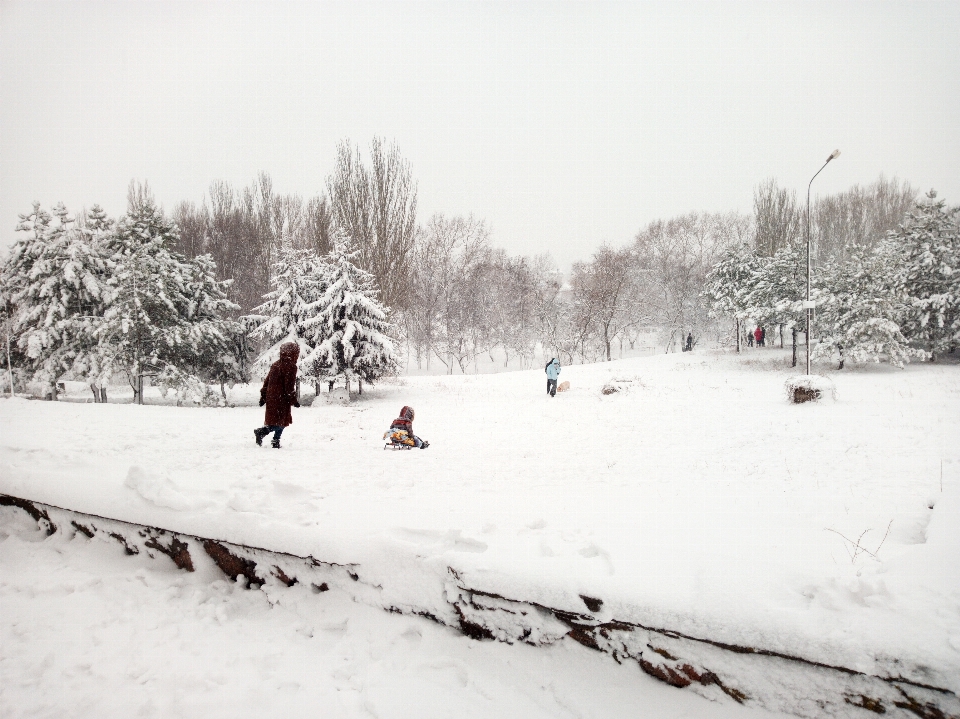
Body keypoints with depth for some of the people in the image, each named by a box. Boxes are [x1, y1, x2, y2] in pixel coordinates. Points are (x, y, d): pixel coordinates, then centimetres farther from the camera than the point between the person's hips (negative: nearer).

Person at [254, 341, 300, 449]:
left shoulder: (275, 365, 14)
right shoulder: (290, 366, -11)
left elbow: (267, 381, 17)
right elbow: (289, 385, -15)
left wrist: (263, 396, 21)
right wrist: (293, 400, -9)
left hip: (271, 397, 8)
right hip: (282, 398, -8)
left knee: (273, 419, 18)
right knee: (281, 421, -2)